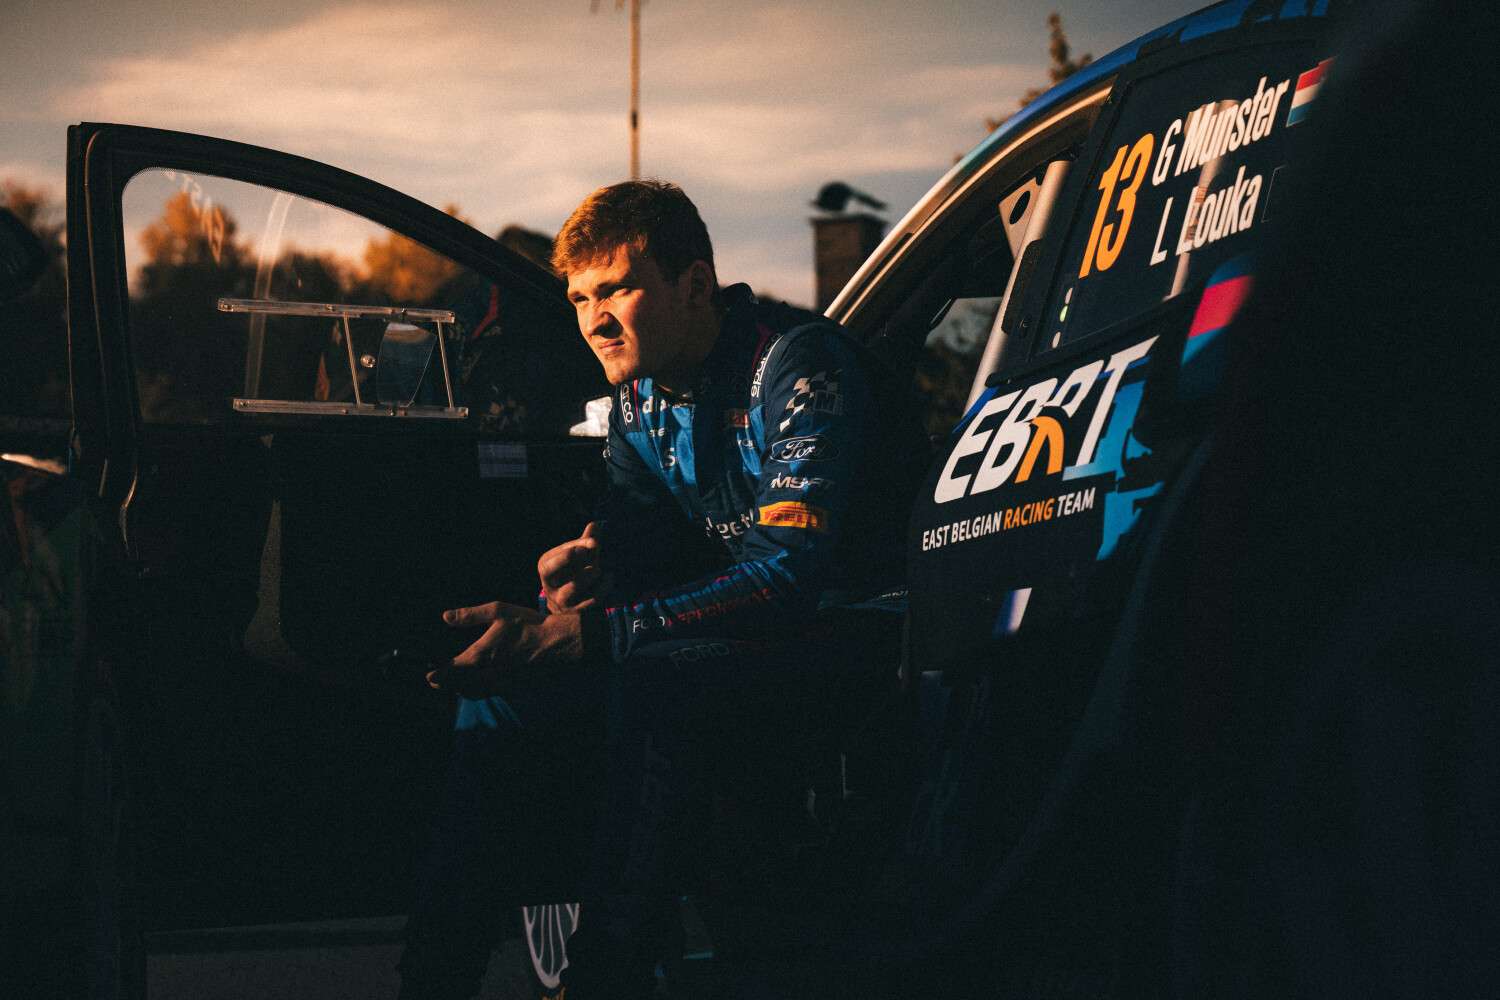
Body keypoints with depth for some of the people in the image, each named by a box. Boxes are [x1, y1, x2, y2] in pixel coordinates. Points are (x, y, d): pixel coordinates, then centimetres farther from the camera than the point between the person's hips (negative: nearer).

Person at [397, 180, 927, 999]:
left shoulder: (798, 365, -20)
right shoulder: (639, 400, 6)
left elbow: (788, 575, -31)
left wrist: (587, 636, -39)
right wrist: (594, 560, -19)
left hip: (857, 646, -8)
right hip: (735, 630, 8)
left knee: (654, 682, -35)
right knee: (502, 688, -9)